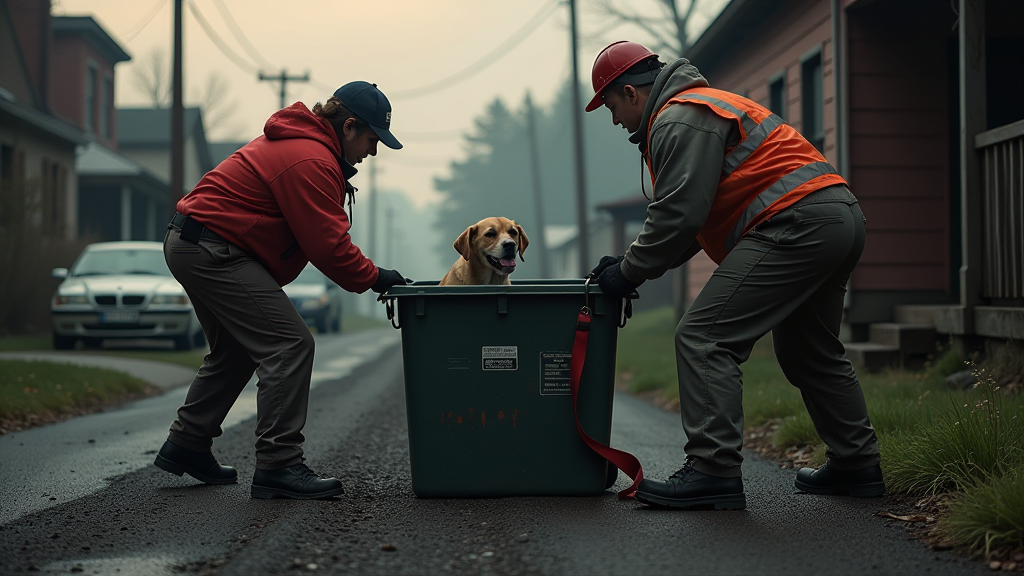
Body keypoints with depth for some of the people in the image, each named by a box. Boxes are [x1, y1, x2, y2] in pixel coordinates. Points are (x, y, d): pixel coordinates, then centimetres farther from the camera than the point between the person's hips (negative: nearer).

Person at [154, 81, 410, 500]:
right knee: (290, 346, -13)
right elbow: (328, 246, -20)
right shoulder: (311, 161, -18)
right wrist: (374, 278, -8)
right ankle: (278, 466, -14)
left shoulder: (295, 143, 17)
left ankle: (186, 446, 31)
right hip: (213, 251, -12)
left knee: (236, 351, 23)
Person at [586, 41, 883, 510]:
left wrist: (630, 272, -3)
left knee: (703, 338, -12)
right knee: (809, 352, 25)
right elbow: (688, 219, 28)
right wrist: (633, 263, 19)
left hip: (795, 225, -11)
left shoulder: (677, 120, -6)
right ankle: (856, 466, 31)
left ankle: (712, 471, -17)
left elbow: (678, 216, -15)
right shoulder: (703, 107, 29)